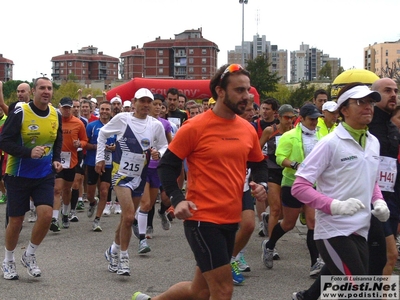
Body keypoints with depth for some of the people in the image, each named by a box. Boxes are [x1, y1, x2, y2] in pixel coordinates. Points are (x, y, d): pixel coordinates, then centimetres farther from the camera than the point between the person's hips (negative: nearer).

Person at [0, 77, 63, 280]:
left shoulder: (56, 115, 1)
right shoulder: (20, 112, -14)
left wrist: (56, 160, 2)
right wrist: (29, 152, -28)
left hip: (45, 175, 3)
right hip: (19, 175, -3)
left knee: (46, 215, -12)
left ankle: (29, 256, 12)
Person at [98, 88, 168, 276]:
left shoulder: (156, 125, 0)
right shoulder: (122, 119, -6)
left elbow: (164, 146, 11)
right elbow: (102, 134, 9)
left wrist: (158, 153, -12)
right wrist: (100, 158, 9)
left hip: (140, 176, 4)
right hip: (121, 174, -4)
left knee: (127, 218, 12)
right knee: (129, 216, -18)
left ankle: (113, 251, 34)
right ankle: (123, 258, -4)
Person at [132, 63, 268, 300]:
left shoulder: (248, 129, 7)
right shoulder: (195, 127, -11)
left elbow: (259, 164, 22)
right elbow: (167, 164, -5)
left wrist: (262, 185, 1)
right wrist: (177, 199, -18)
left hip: (231, 220, 7)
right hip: (202, 218, -7)